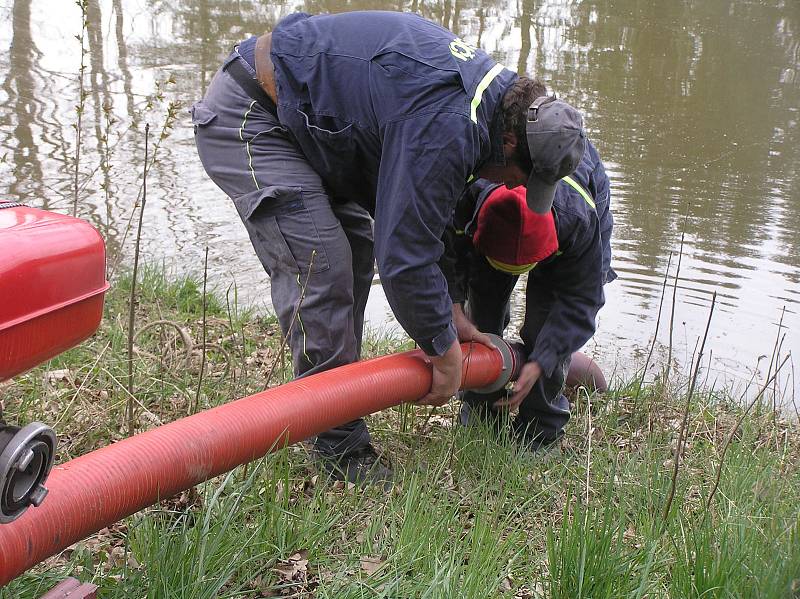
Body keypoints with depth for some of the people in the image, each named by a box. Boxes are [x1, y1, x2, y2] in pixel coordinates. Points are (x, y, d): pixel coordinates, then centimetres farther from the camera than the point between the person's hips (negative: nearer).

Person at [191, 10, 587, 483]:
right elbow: (405, 256, -26)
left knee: (356, 251, 10)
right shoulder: (446, 130, -29)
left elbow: (419, 217, 13)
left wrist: (451, 320, 15)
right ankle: (340, 446, -5)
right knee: (322, 267, -14)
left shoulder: (492, 85, 5)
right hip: (244, 119, -11)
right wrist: (445, 350, -11)